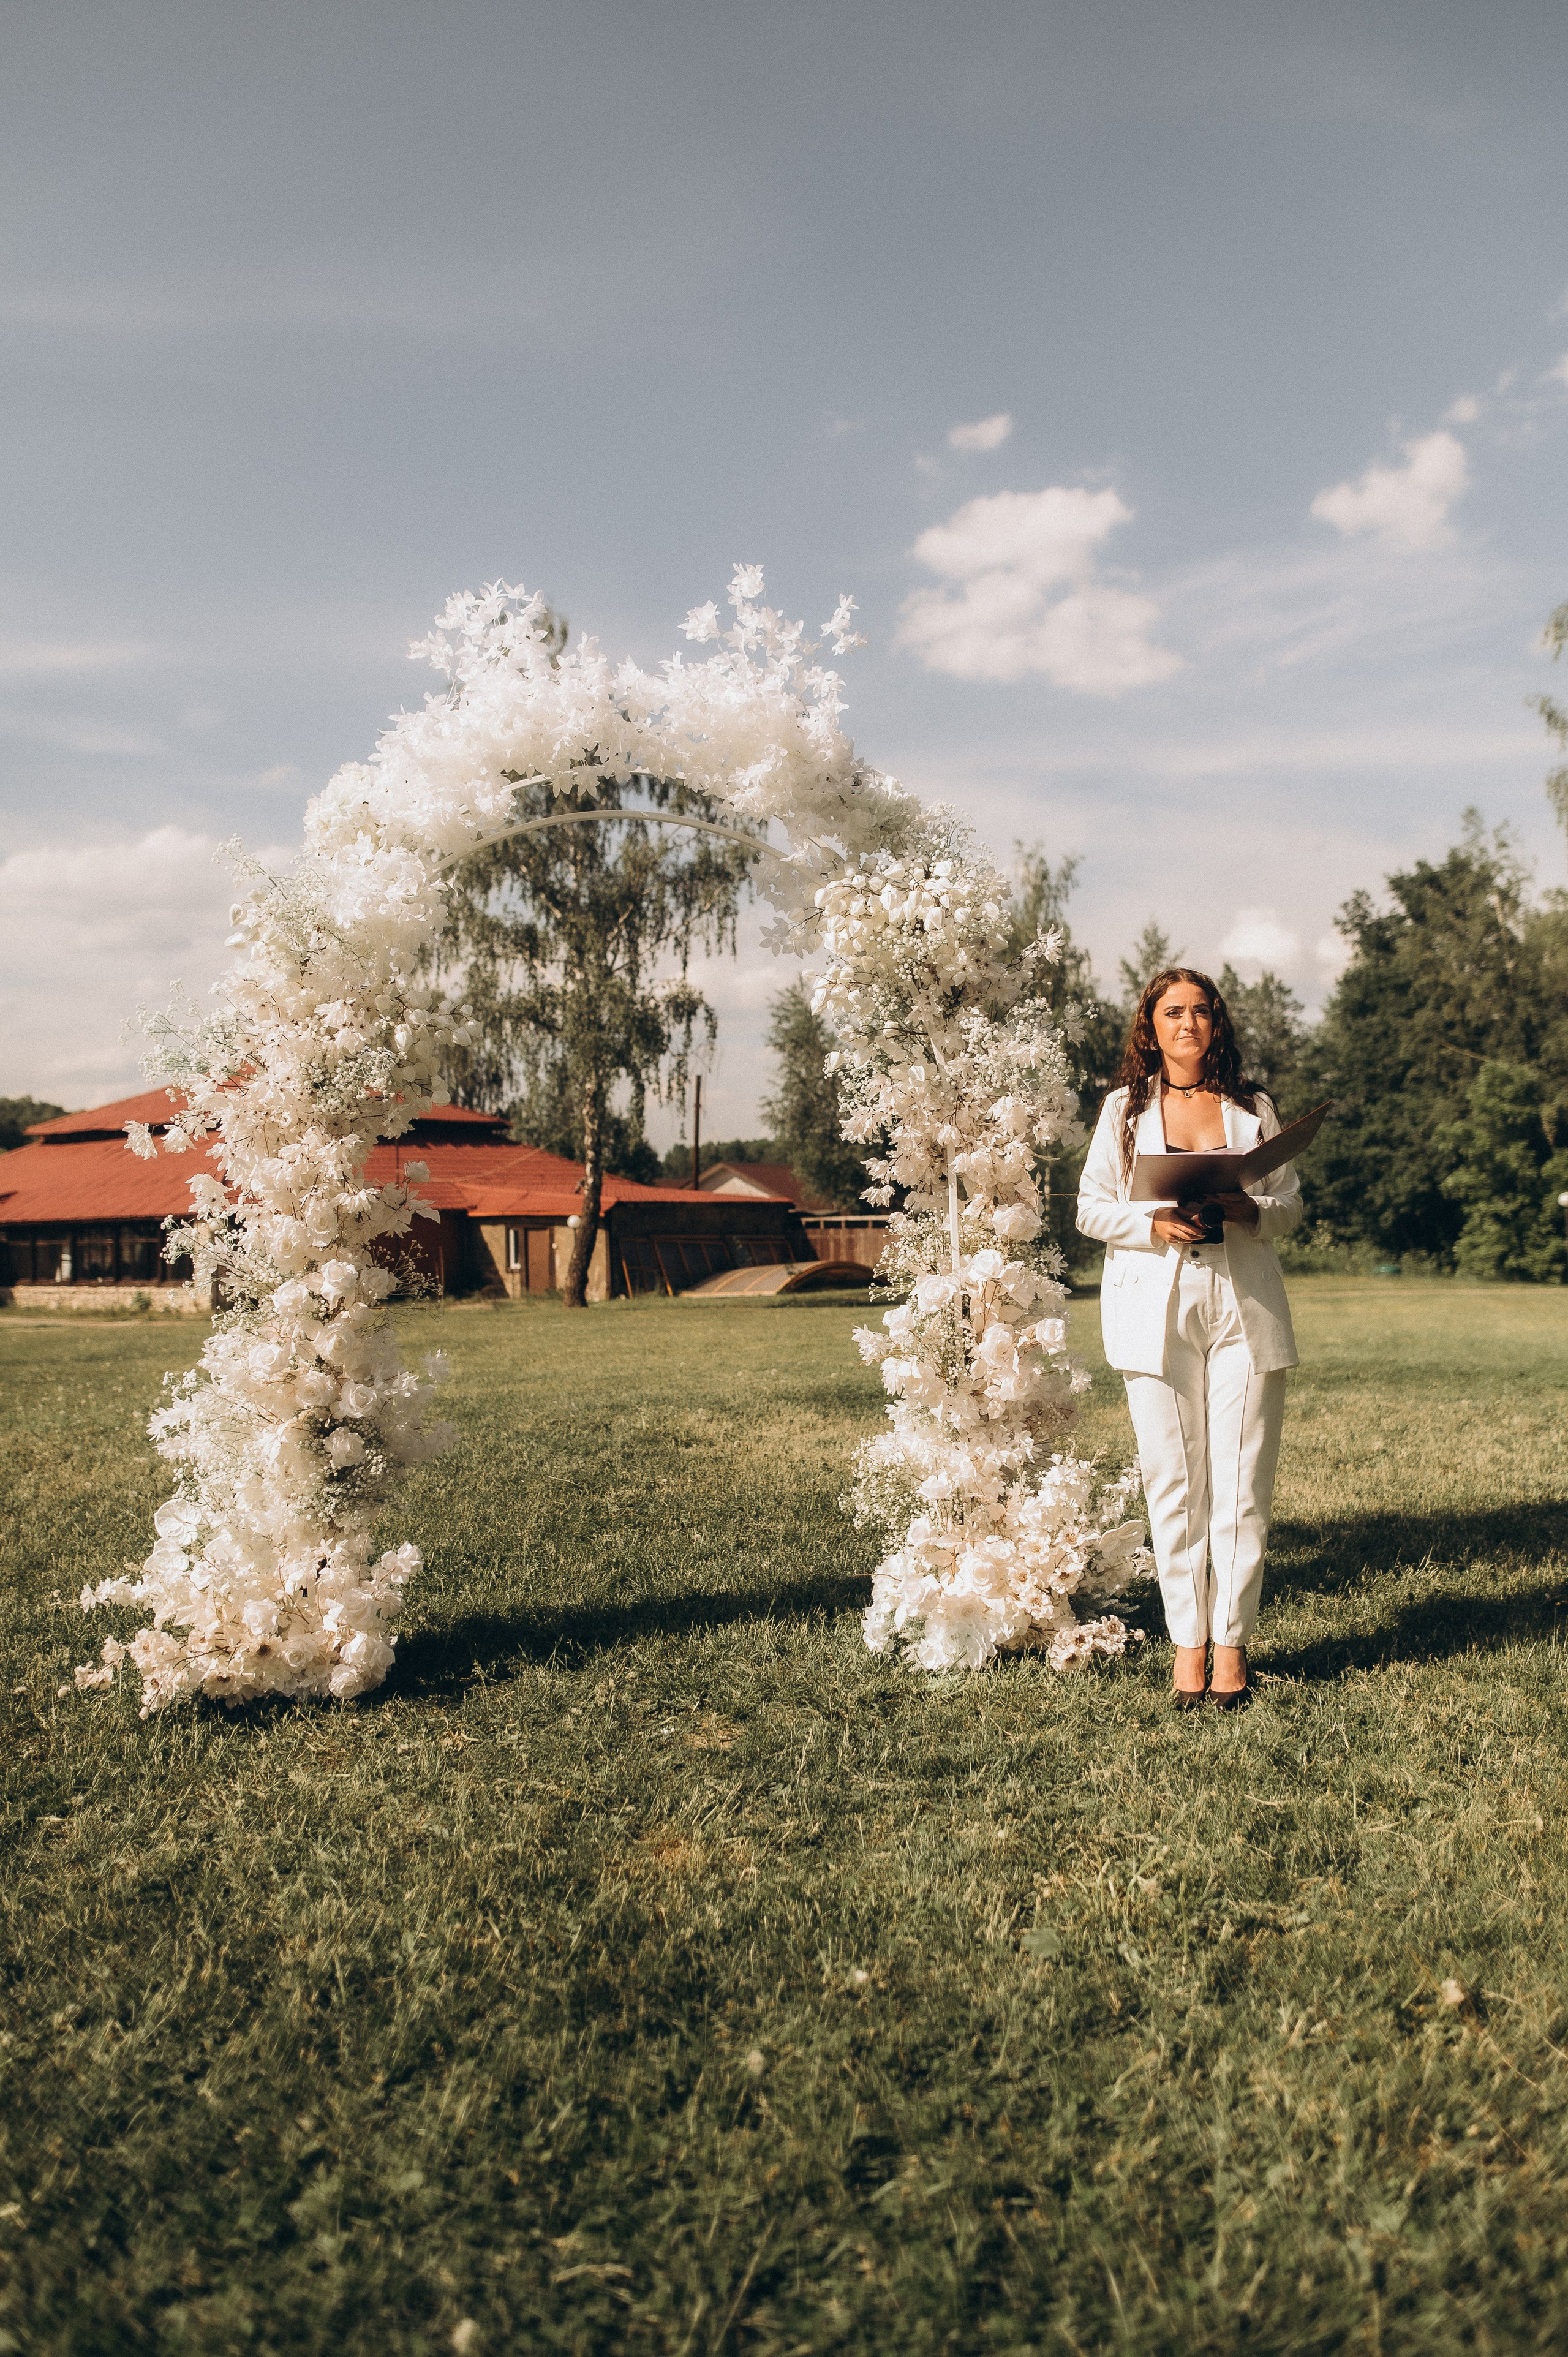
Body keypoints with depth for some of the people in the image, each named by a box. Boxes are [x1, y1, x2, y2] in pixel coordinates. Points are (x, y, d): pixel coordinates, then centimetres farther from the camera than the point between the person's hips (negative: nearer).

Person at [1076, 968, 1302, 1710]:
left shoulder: (1253, 1107, 12)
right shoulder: (1125, 1108, 9)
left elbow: (1290, 1203, 10)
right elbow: (1091, 1208, 6)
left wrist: (1244, 1211, -11)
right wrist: (1156, 1224, -11)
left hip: (1244, 1306, 1)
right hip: (1156, 1308, -1)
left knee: (1243, 1481, -1)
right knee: (1173, 1481, 0)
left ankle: (1231, 1641, 9)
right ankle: (1187, 1642, 9)